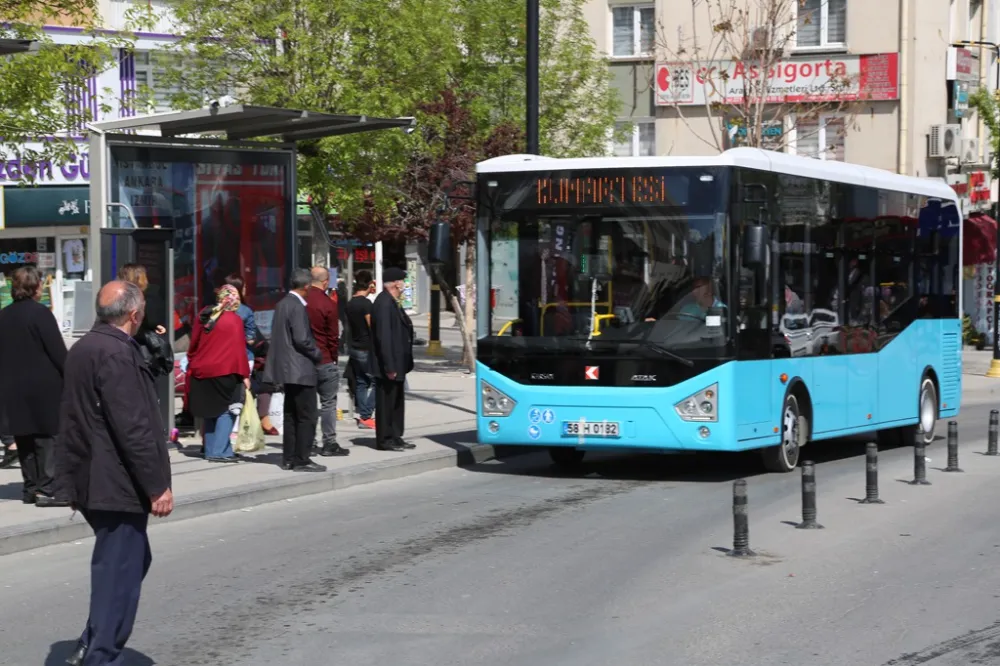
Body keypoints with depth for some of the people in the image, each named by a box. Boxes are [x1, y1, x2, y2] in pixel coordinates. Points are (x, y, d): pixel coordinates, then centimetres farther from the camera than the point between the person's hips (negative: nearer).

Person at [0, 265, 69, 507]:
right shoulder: (40, 313, -12)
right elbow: (58, 351, -14)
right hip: (44, 386, -6)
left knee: (25, 440, 11)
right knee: (49, 437, -3)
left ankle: (31, 487, 15)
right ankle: (45, 489, -7)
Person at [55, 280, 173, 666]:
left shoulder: (83, 348, 11)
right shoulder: (117, 353, -20)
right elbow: (133, 428, -23)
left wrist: (78, 477, 22)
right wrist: (157, 486, -18)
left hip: (89, 479, 10)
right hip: (117, 485, -10)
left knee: (132, 561, 20)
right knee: (120, 573, -1)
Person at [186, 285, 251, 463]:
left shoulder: (204, 316, 7)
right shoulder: (234, 320, -9)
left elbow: (194, 344, 14)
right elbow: (238, 349, -10)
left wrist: (192, 365, 23)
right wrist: (244, 374, -6)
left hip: (201, 371, 6)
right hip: (224, 372, -6)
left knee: (212, 412, 14)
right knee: (227, 411, 0)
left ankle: (211, 450, 16)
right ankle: (219, 451, -7)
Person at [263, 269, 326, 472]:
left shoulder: (282, 304, 11)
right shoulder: (297, 307, -17)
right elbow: (302, 339, -22)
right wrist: (317, 354, -6)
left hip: (286, 368, 10)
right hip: (301, 369, -10)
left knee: (291, 415, 14)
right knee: (307, 417, -5)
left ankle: (289, 458, 18)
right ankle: (301, 460, -5)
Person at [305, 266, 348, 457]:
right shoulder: (328, 304, -13)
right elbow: (333, 336, -9)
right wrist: (334, 358, 5)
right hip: (324, 361, -5)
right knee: (328, 403, 2)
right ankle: (329, 444, 3)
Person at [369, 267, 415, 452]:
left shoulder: (391, 302, 14)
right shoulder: (384, 303, -19)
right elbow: (384, 337, -24)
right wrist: (389, 366, -25)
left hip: (396, 363, 10)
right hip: (388, 365, -10)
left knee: (395, 402, 16)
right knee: (386, 402, -2)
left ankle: (395, 438, 23)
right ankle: (385, 440, 4)